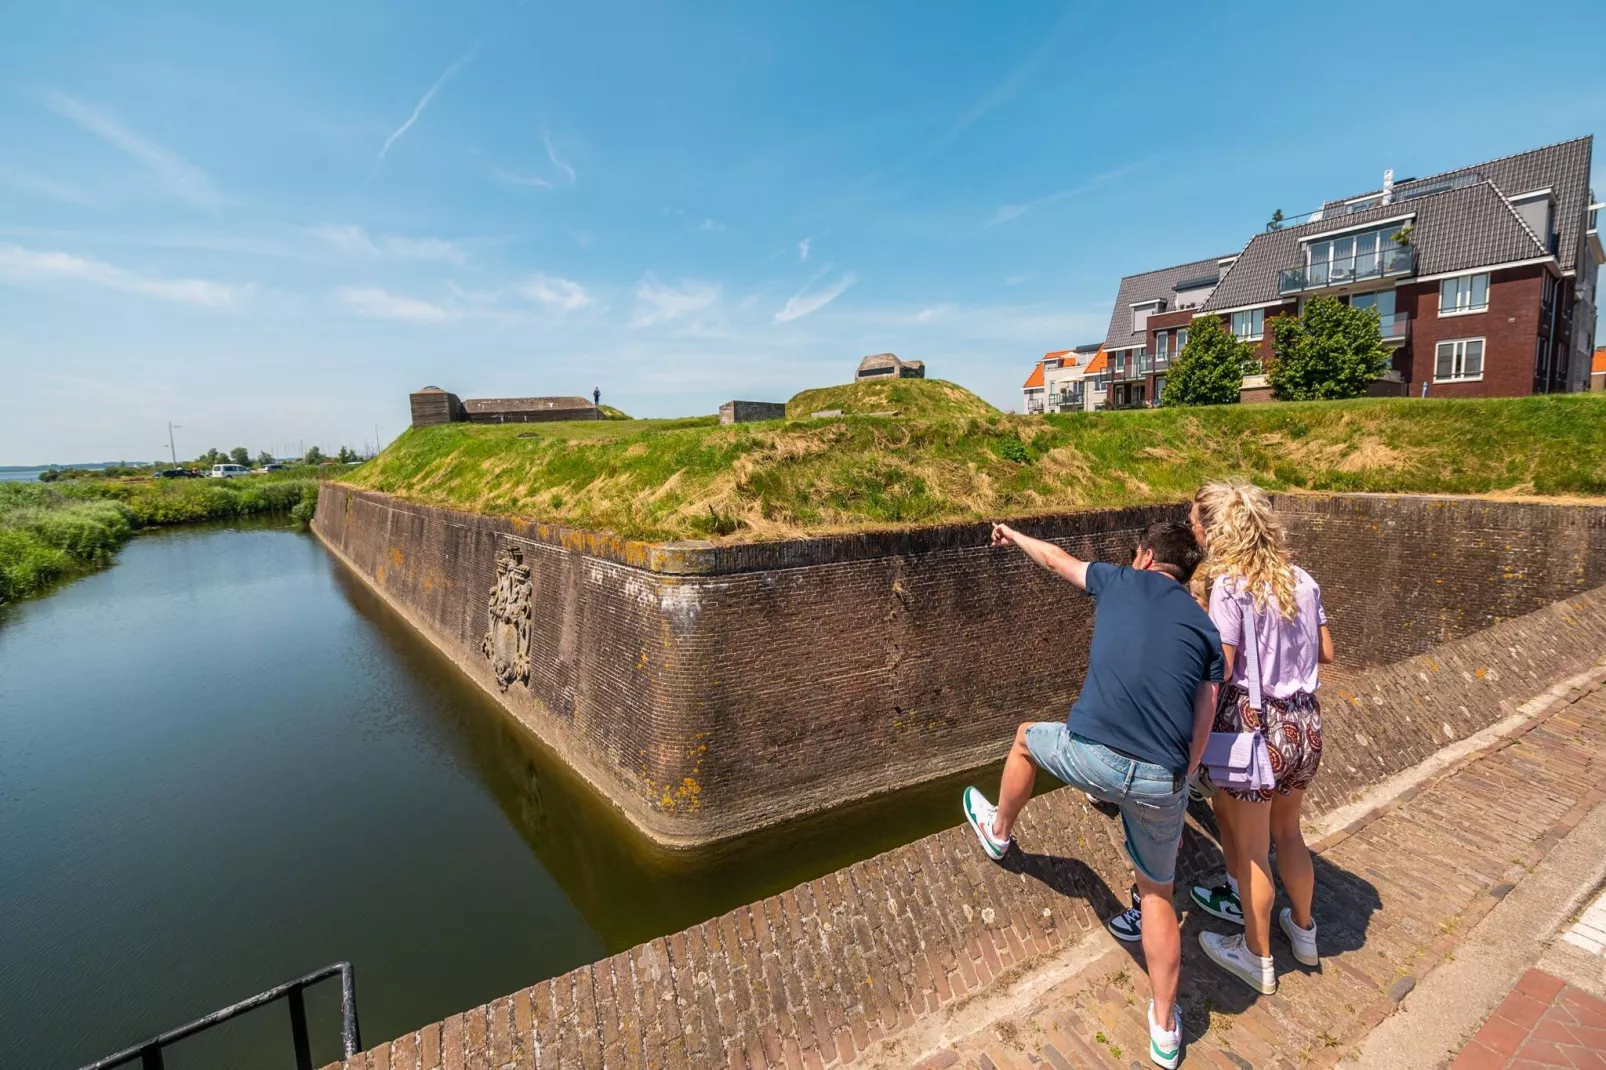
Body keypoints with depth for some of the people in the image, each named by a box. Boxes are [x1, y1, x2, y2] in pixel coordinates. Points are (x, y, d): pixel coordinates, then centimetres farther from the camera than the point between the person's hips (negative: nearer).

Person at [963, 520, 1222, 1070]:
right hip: (1162, 782, 3)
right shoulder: (1206, 629, 16)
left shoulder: (1121, 582, 9)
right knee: (1157, 894, 26)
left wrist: (1013, 535, 46)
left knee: (1027, 738, 32)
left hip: (1090, 755, -3)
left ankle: (998, 831, 54)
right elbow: (1200, 730, 14)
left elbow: (1056, 558, 27)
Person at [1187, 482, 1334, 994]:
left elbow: (1220, 669, -21)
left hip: (1255, 726, -7)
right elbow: (1326, 652, 10)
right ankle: (1303, 930, 47)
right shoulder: (1301, 579, 2)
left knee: (1251, 850, 13)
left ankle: (1257, 958, 31)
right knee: (1287, 832, 28)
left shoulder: (1229, 586, -19)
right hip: (1305, 723, 7)